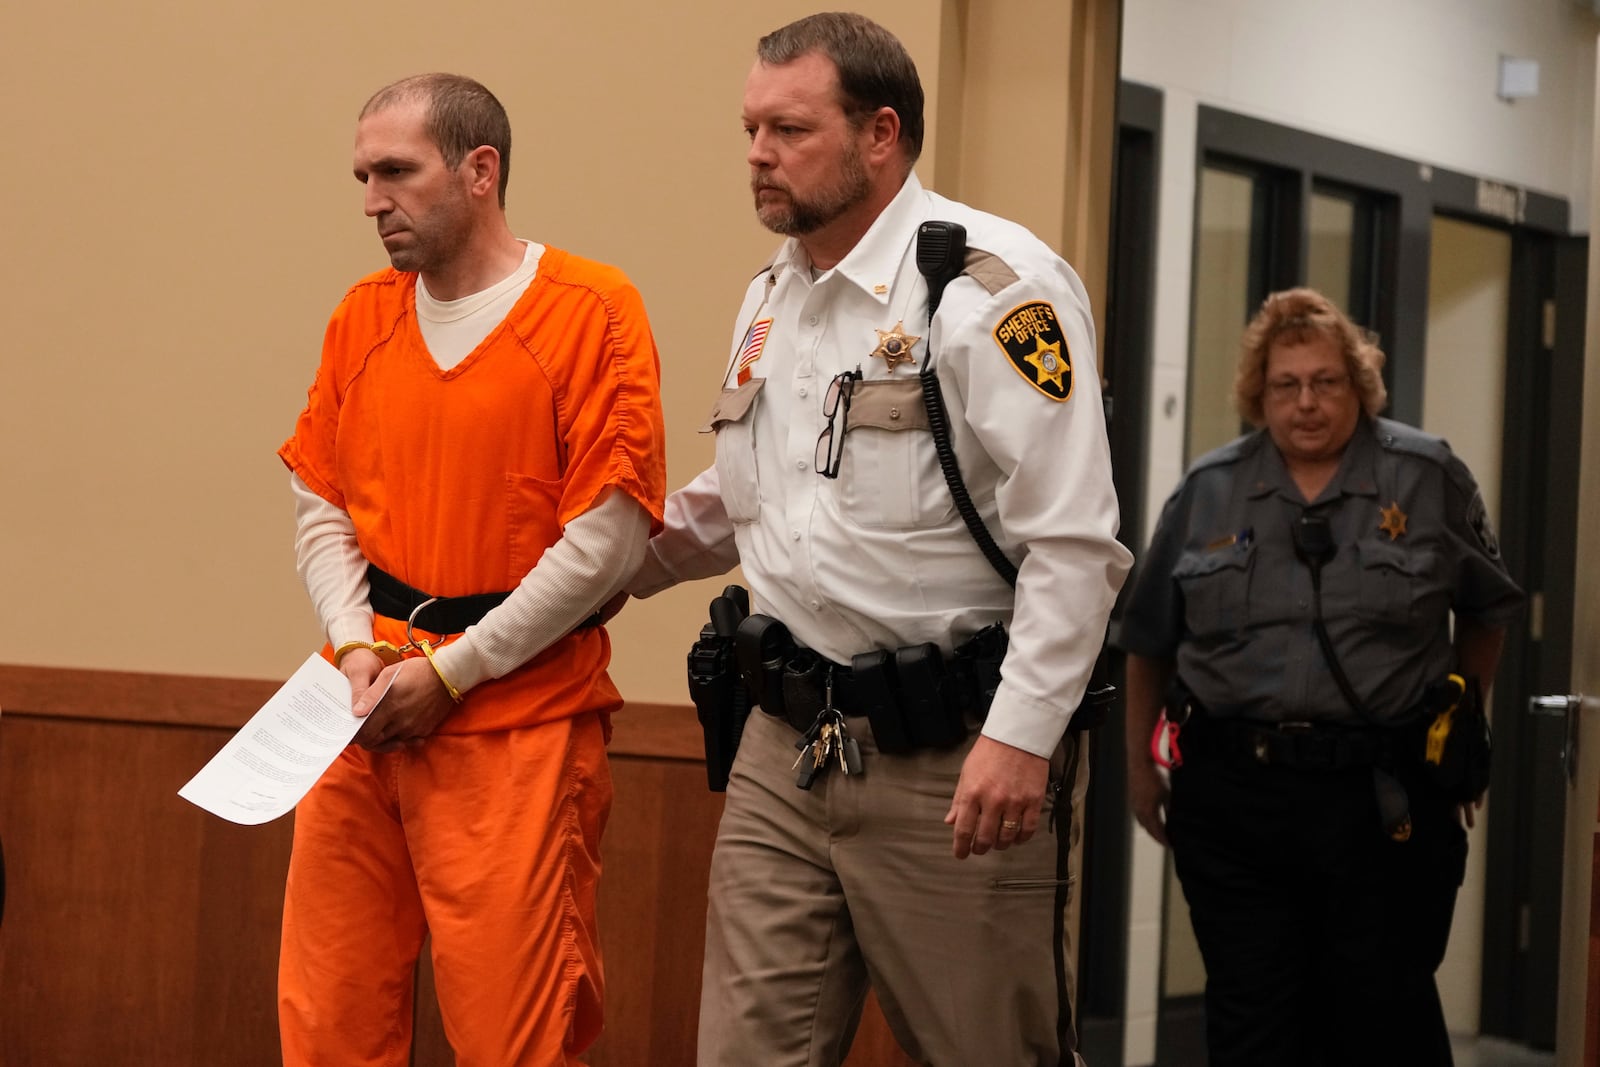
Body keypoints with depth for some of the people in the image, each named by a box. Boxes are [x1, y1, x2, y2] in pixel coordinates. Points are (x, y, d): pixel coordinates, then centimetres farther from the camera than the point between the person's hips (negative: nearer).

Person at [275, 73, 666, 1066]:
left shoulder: (591, 312, -7)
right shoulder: (364, 315, 10)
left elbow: (608, 537, -11)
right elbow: (322, 506, 14)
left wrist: (451, 672, -9)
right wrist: (357, 650, -3)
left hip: (517, 723, -5)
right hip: (368, 718, 5)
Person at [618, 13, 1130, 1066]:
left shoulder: (996, 284, -12)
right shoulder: (771, 301, 14)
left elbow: (1072, 537, -17)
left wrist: (1021, 737, -22)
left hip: (950, 754, -7)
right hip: (790, 743, 7)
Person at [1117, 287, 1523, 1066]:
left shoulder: (1431, 479, 2)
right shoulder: (1207, 492, 7)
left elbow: (1486, 611, 14)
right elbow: (1150, 642, 14)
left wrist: (1462, 721, 13)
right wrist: (1140, 767, 15)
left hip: (1383, 801, -2)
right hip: (1232, 794, 2)